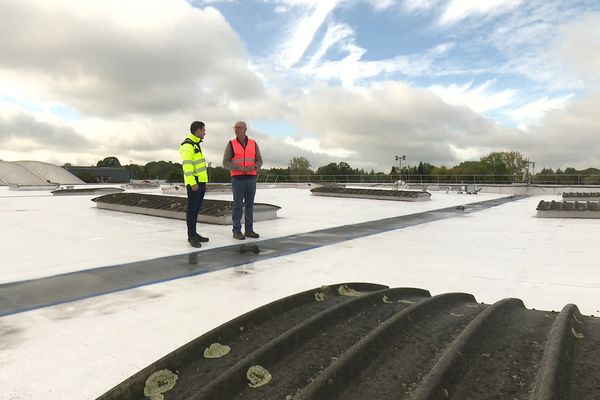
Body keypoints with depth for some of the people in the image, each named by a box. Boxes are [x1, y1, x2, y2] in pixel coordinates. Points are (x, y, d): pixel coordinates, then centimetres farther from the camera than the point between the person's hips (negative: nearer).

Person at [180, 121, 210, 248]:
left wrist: (204, 182, 21)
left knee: (196, 209, 12)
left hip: (200, 182, 10)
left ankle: (193, 234, 19)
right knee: (192, 209, -5)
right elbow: (187, 165, -19)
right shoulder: (187, 145, -11)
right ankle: (191, 236, -1)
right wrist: (193, 183, -23)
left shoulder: (196, 145, 19)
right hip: (194, 183, -9)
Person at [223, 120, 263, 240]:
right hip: (237, 179, -3)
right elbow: (226, 163, -6)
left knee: (249, 205, 6)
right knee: (238, 205, -4)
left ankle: (249, 230, 13)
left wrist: (253, 167, -18)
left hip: (251, 179, 3)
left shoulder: (253, 144, 7)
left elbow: (259, 161, 6)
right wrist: (240, 168, -21)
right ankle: (237, 231, 4)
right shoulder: (231, 144, -1)